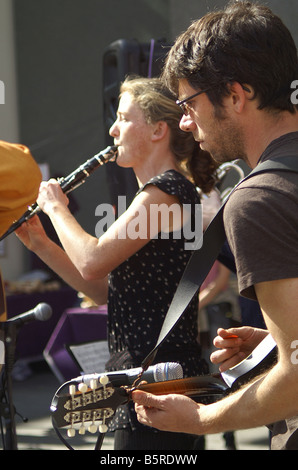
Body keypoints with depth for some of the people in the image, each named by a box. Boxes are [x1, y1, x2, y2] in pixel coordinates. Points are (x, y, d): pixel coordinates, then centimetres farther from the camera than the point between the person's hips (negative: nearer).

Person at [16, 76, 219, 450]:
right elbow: (106, 290, 17)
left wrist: (56, 207, -6)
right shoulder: (162, 192, 17)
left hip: (158, 375, -10)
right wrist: (40, 243, 11)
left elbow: (92, 262, -23)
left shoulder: (166, 191, -15)